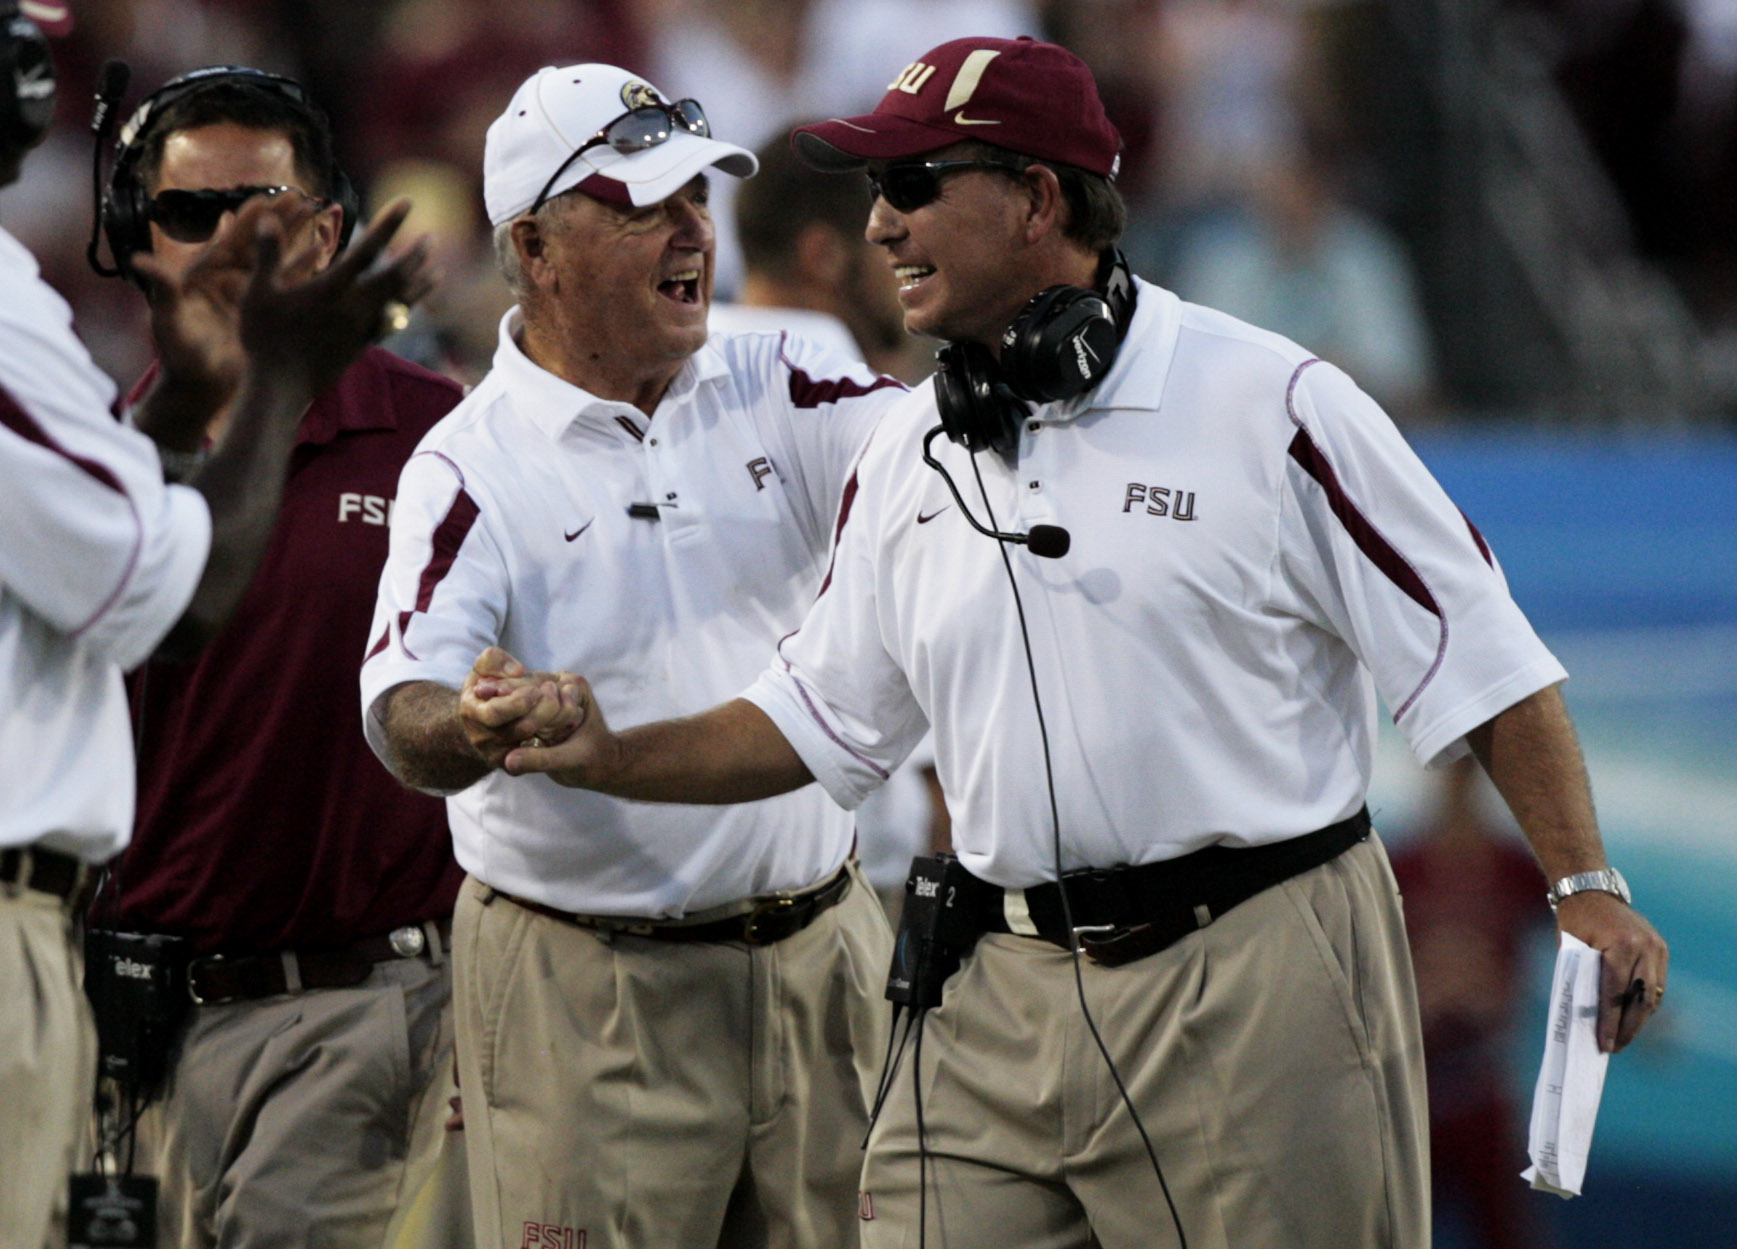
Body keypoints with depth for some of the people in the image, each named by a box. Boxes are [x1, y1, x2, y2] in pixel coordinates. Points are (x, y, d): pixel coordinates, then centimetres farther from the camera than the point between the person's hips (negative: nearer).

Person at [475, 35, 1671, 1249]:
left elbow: (1480, 658, -5)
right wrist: (607, 756, 8)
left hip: (1259, 979, -5)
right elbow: (818, 717, 20)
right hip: (1008, 1004, 5)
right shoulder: (909, 456, 12)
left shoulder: (1272, 405, -6)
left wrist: (1586, 884, -11)